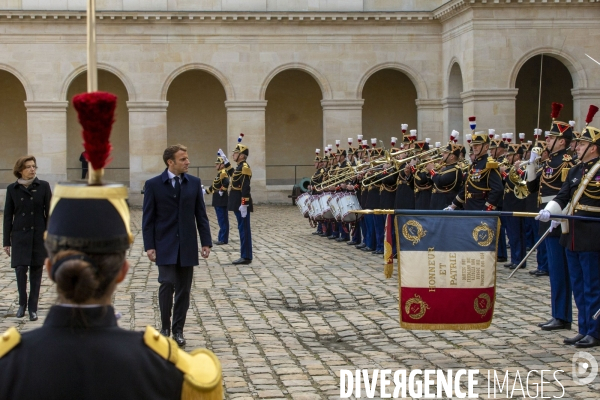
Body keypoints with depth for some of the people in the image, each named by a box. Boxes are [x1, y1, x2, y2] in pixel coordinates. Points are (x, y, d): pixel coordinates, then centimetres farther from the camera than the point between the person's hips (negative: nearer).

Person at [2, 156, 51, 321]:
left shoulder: (43, 186, -1)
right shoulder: (12, 189, 1)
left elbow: (49, 213, 1)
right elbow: (8, 216, 5)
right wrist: (6, 241, 3)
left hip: (39, 236, 0)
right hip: (20, 236, 0)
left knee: (36, 272, 4)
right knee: (20, 269, -10)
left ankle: (33, 308, 14)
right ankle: (22, 303, 11)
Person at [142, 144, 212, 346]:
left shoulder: (194, 183, 5)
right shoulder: (154, 184, -3)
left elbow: (201, 215, 7)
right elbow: (148, 218, -3)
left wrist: (206, 242, 1)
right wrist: (149, 246, -9)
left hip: (187, 246, 3)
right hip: (165, 245, -3)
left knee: (184, 290, 5)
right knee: (168, 284, -13)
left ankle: (178, 330, 17)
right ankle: (165, 327, 5)